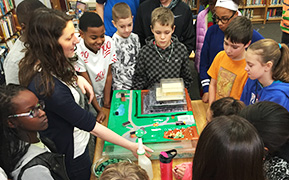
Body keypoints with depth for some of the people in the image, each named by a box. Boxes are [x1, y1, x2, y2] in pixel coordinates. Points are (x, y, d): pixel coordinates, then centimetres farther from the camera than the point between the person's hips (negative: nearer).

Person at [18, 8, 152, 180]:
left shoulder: (37, 65, -10)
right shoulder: (50, 87, -38)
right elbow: (91, 125, -32)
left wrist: (75, 78, -6)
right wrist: (131, 146, -24)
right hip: (72, 154, -8)